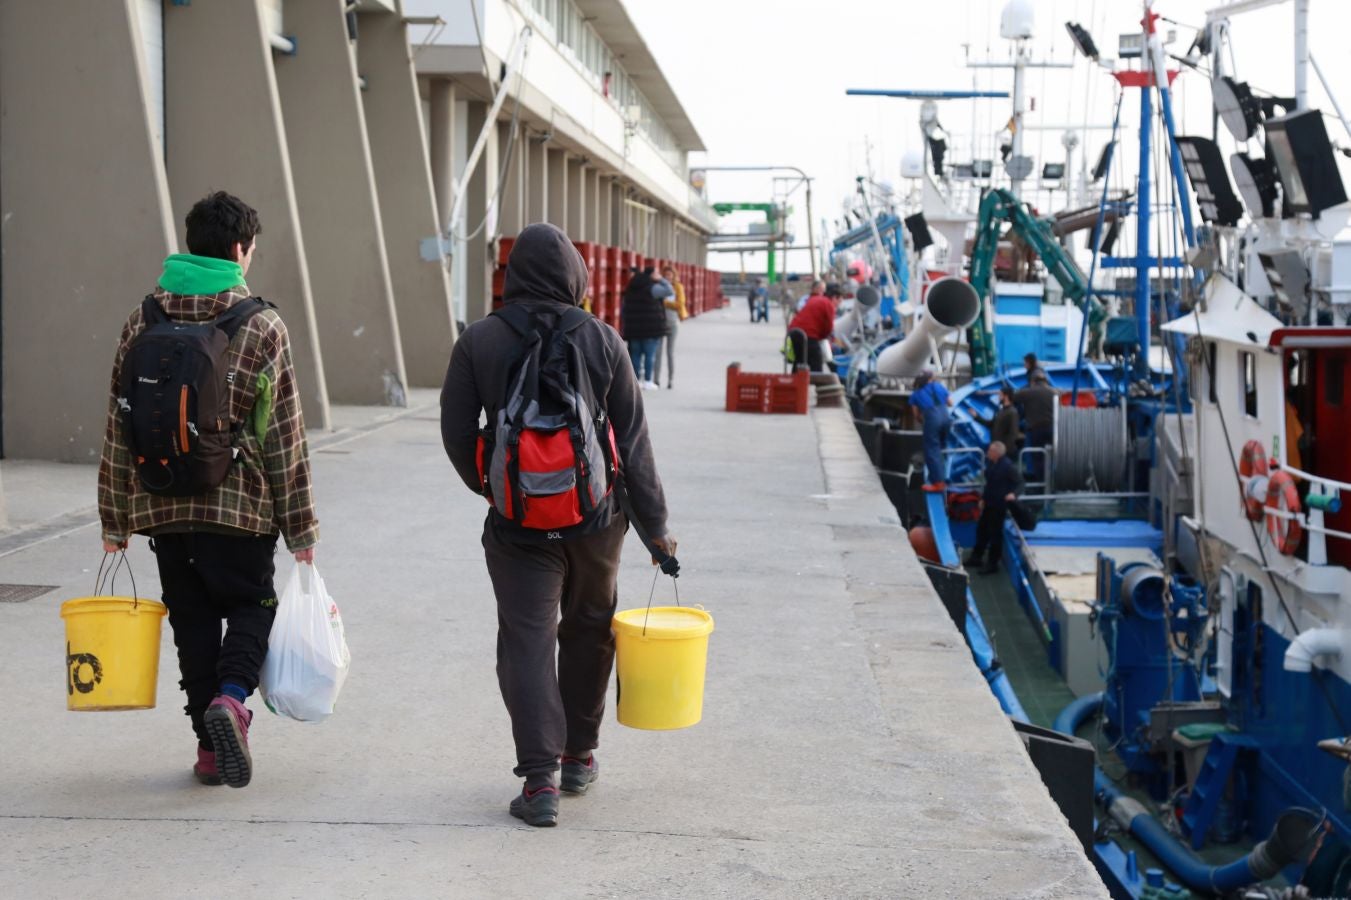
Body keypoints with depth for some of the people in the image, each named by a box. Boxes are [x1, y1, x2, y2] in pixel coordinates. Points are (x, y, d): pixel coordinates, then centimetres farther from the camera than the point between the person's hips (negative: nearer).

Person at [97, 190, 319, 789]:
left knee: (192, 618, 13)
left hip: (161, 507, 3)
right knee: (251, 604, 13)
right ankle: (231, 696, -13)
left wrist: (115, 518, 12)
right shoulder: (263, 326, -6)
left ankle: (210, 743, 14)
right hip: (240, 506, -3)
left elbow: (118, 428, 5)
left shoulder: (144, 320, 4)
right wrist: (300, 528, 1)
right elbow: (285, 437, -5)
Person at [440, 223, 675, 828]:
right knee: (588, 631, 19)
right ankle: (579, 756, 32)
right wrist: (654, 525, 4)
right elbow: (633, 441, -3)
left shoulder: (479, 341, -5)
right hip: (595, 517, 1)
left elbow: (457, 434, -1)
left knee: (527, 643, 2)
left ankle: (539, 779, -8)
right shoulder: (602, 341, -5)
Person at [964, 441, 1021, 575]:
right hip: (989, 503, 8)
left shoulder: (1008, 466, -20)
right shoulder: (991, 464, 4)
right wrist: (983, 498, 17)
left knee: (995, 534, 1)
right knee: (982, 529, 19)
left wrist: (1013, 494, -34)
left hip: (999, 505, -8)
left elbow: (1018, 483, -16)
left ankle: (992, 564, 13)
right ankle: (976, 557, 34)